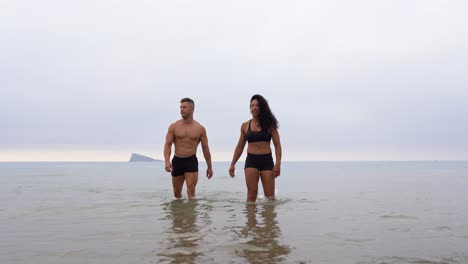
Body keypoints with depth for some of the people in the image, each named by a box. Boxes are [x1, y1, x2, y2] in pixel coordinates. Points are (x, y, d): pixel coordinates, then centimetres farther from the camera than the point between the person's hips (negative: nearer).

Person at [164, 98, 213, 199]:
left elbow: (205, 148, 6)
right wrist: (167, 161, -19)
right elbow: (168, 144, -3)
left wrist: (209, 167, 7)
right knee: (177, 193, 12)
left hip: (191, 161, -2)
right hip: (177, 161, 2)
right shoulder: (174, 126, 1)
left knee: (191, 191, -13)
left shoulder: (200, 129, 1)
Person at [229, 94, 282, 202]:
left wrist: (278, 164, -10)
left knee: (270, 196, 1)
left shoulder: (269, 124, 2)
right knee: (251, 194, -5)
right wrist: (232, 164, 12)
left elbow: (277, 145, 1)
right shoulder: (245, 126, 8)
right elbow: (240, 147, 16)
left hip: (267, 160, -1)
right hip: (251, 161, 1)